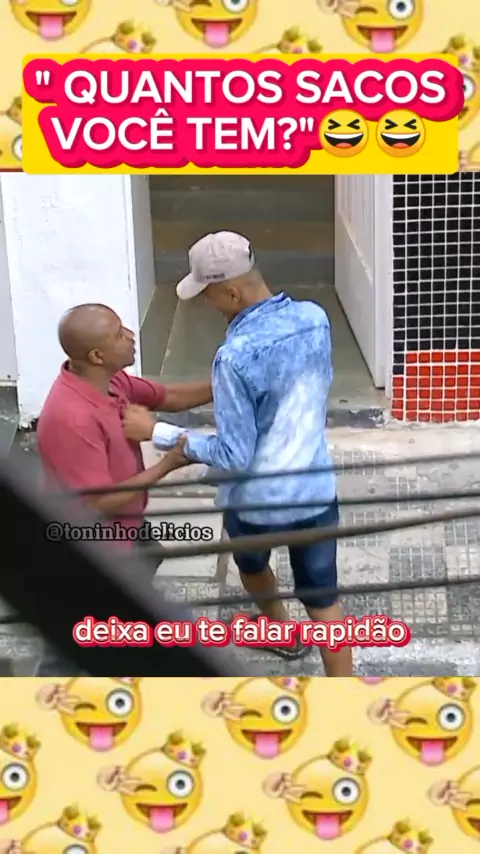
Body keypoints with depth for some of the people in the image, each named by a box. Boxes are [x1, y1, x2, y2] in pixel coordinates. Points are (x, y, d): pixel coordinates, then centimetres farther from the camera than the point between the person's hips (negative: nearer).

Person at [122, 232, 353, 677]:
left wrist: (156, 431, -20)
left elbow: (234, 456, -25)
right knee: (323, 597, 15)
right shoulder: (315, 318, -9)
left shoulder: (235, 358, -29)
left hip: (257, 500, -4)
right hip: (316, 489, 4)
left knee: (251, 562, 30)